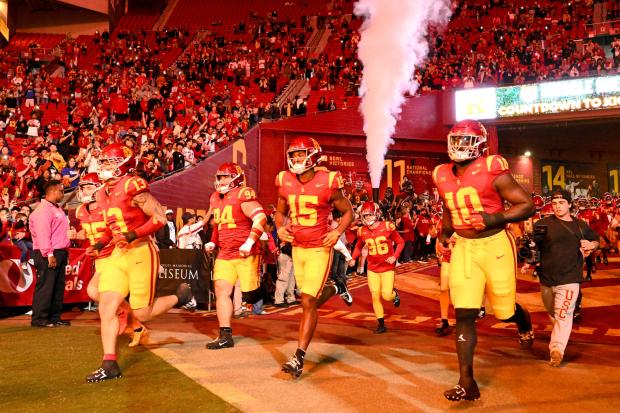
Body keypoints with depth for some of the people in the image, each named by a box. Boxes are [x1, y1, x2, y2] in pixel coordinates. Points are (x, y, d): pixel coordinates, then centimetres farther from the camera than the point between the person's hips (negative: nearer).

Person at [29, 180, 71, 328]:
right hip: (49, 255, -9)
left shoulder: (57, 209, 20)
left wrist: (64, 252, 16)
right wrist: (49, 254, -23)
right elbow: (42, 233, -19)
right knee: (45, 287, -6)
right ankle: (39, 318, 0)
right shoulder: (43, 209, -11)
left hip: (60, 253, 10)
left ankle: (55, 317, 17)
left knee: (58, 287, 11)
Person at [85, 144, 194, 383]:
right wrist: (100, 245, 8)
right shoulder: (103, 194, 11)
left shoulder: (133, 187, -14)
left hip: (141, 253, -7)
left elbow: (160, 218, -15)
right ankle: (110, 364, 2)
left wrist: (133, 235, -22)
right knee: (106, 306, -4)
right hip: (118, 255, 7)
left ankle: (180, 296, 27)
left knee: (142, 314, 1)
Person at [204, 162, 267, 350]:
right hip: (225, 254, 7)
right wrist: (213, 242, 16)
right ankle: (225, 336, 0)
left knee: (249, 295, 0)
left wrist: (250, 242, -28)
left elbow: (260, 217, -23)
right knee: (221, 291, -4)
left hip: (246, 254, -7)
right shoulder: (215, 198, 12)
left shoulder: (243, 195, -13)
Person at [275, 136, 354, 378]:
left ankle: (299, 357, -2)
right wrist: (280, 228, -6)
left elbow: (348, 212, 0)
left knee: (308, 302, -10)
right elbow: (280, 212, 15)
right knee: (314, 299, 17)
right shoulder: (285, 183, 0)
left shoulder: (327, 182, -12)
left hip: (320, 249, -5)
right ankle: (336, 288, 51)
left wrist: (337, 233, -17)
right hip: (297, 247, 5)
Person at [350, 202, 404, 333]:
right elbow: (359, 246, 14)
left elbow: (400, 242, -2)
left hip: (387, 268, -3)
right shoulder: (362, 231, -4)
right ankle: (381, 324, 16)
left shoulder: (387, 227, -13)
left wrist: (395, 256, -15)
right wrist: (353, 258, -3)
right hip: (372, 269, 3)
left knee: (386, 296, -10)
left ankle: (394, 293, 28)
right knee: (375, 297, 1)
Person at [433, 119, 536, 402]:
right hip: (463, 248, 4)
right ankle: (467, 383, 1)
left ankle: (525, 324, 51)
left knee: (504, 311, 11)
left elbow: (528, 206, -12)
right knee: (463, 314, -4)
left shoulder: (492, 171, -14)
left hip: (494, 245, -4)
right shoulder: (443, 176, 3)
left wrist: (495, 218, -24)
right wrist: (444, 234, 9)